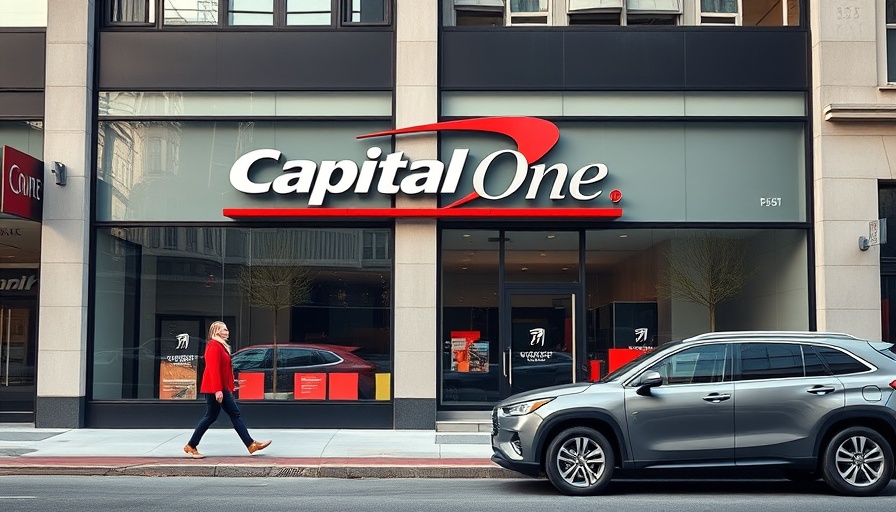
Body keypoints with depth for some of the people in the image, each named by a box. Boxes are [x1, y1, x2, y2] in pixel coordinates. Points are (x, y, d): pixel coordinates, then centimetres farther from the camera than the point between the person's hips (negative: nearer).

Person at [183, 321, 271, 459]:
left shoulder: (220, 346, 17)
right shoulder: (214, 346, -14)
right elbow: (213, 369, -22)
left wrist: (229, 388, 16)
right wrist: (217, 390, -27)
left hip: (222, 388, 10)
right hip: (214, 389, -10)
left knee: (235, 414, 6)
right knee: (211, 416, -4)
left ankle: (251, 444, 4)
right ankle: (191, 446, 6)